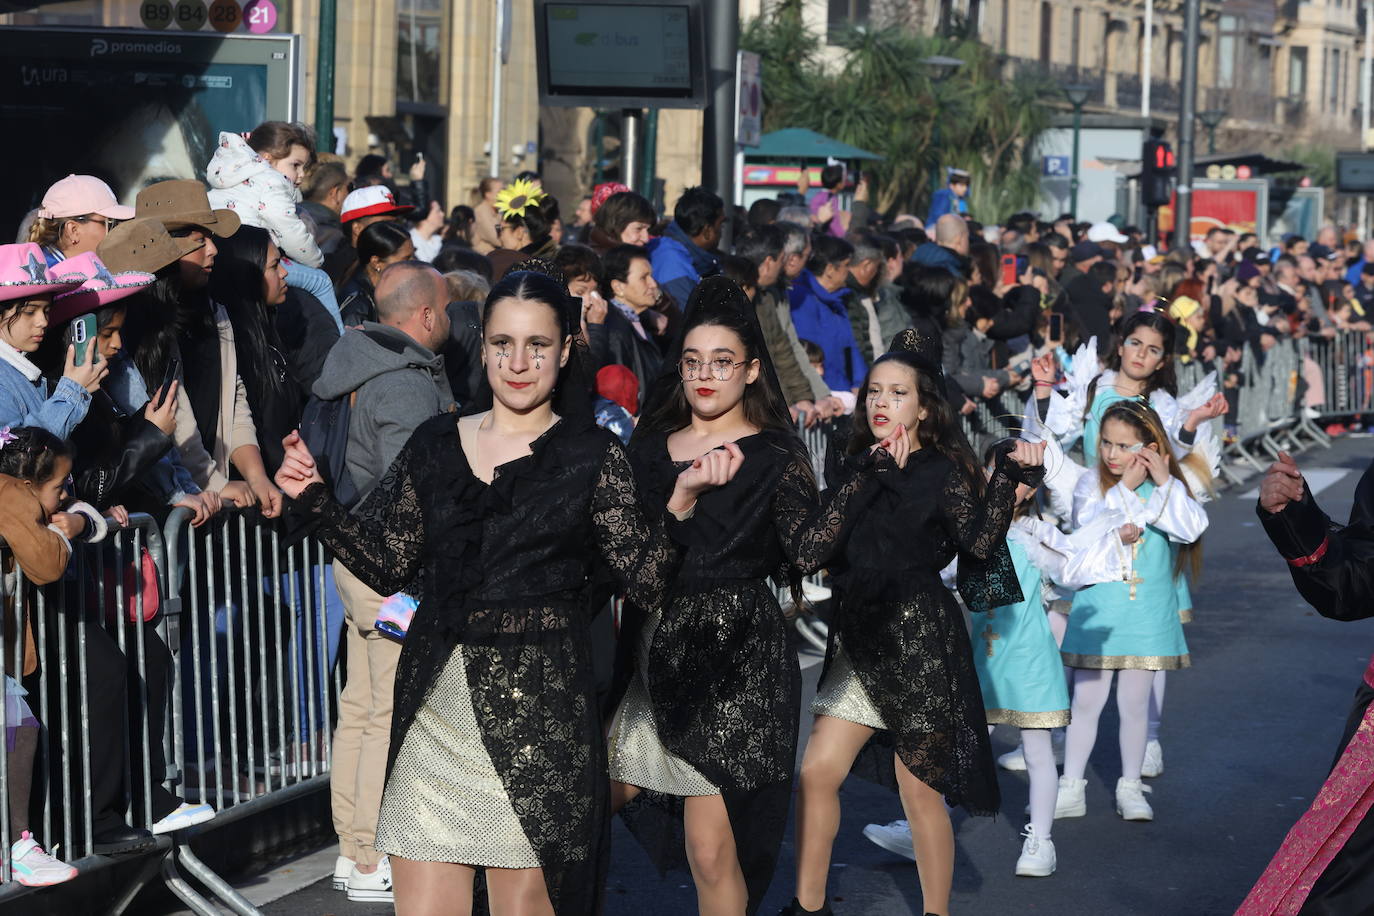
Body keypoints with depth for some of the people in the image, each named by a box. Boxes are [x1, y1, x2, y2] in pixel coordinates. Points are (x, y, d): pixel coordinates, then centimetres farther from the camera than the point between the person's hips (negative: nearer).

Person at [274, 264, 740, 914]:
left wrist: (682, 498, -17)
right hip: (434, 707, 3)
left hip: (536, 709, -2)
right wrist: (315, 499, -1)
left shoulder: (593, 457, 1)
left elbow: (648, 582, -4)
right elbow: (389, 566, 9)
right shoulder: (435, 445, 9)